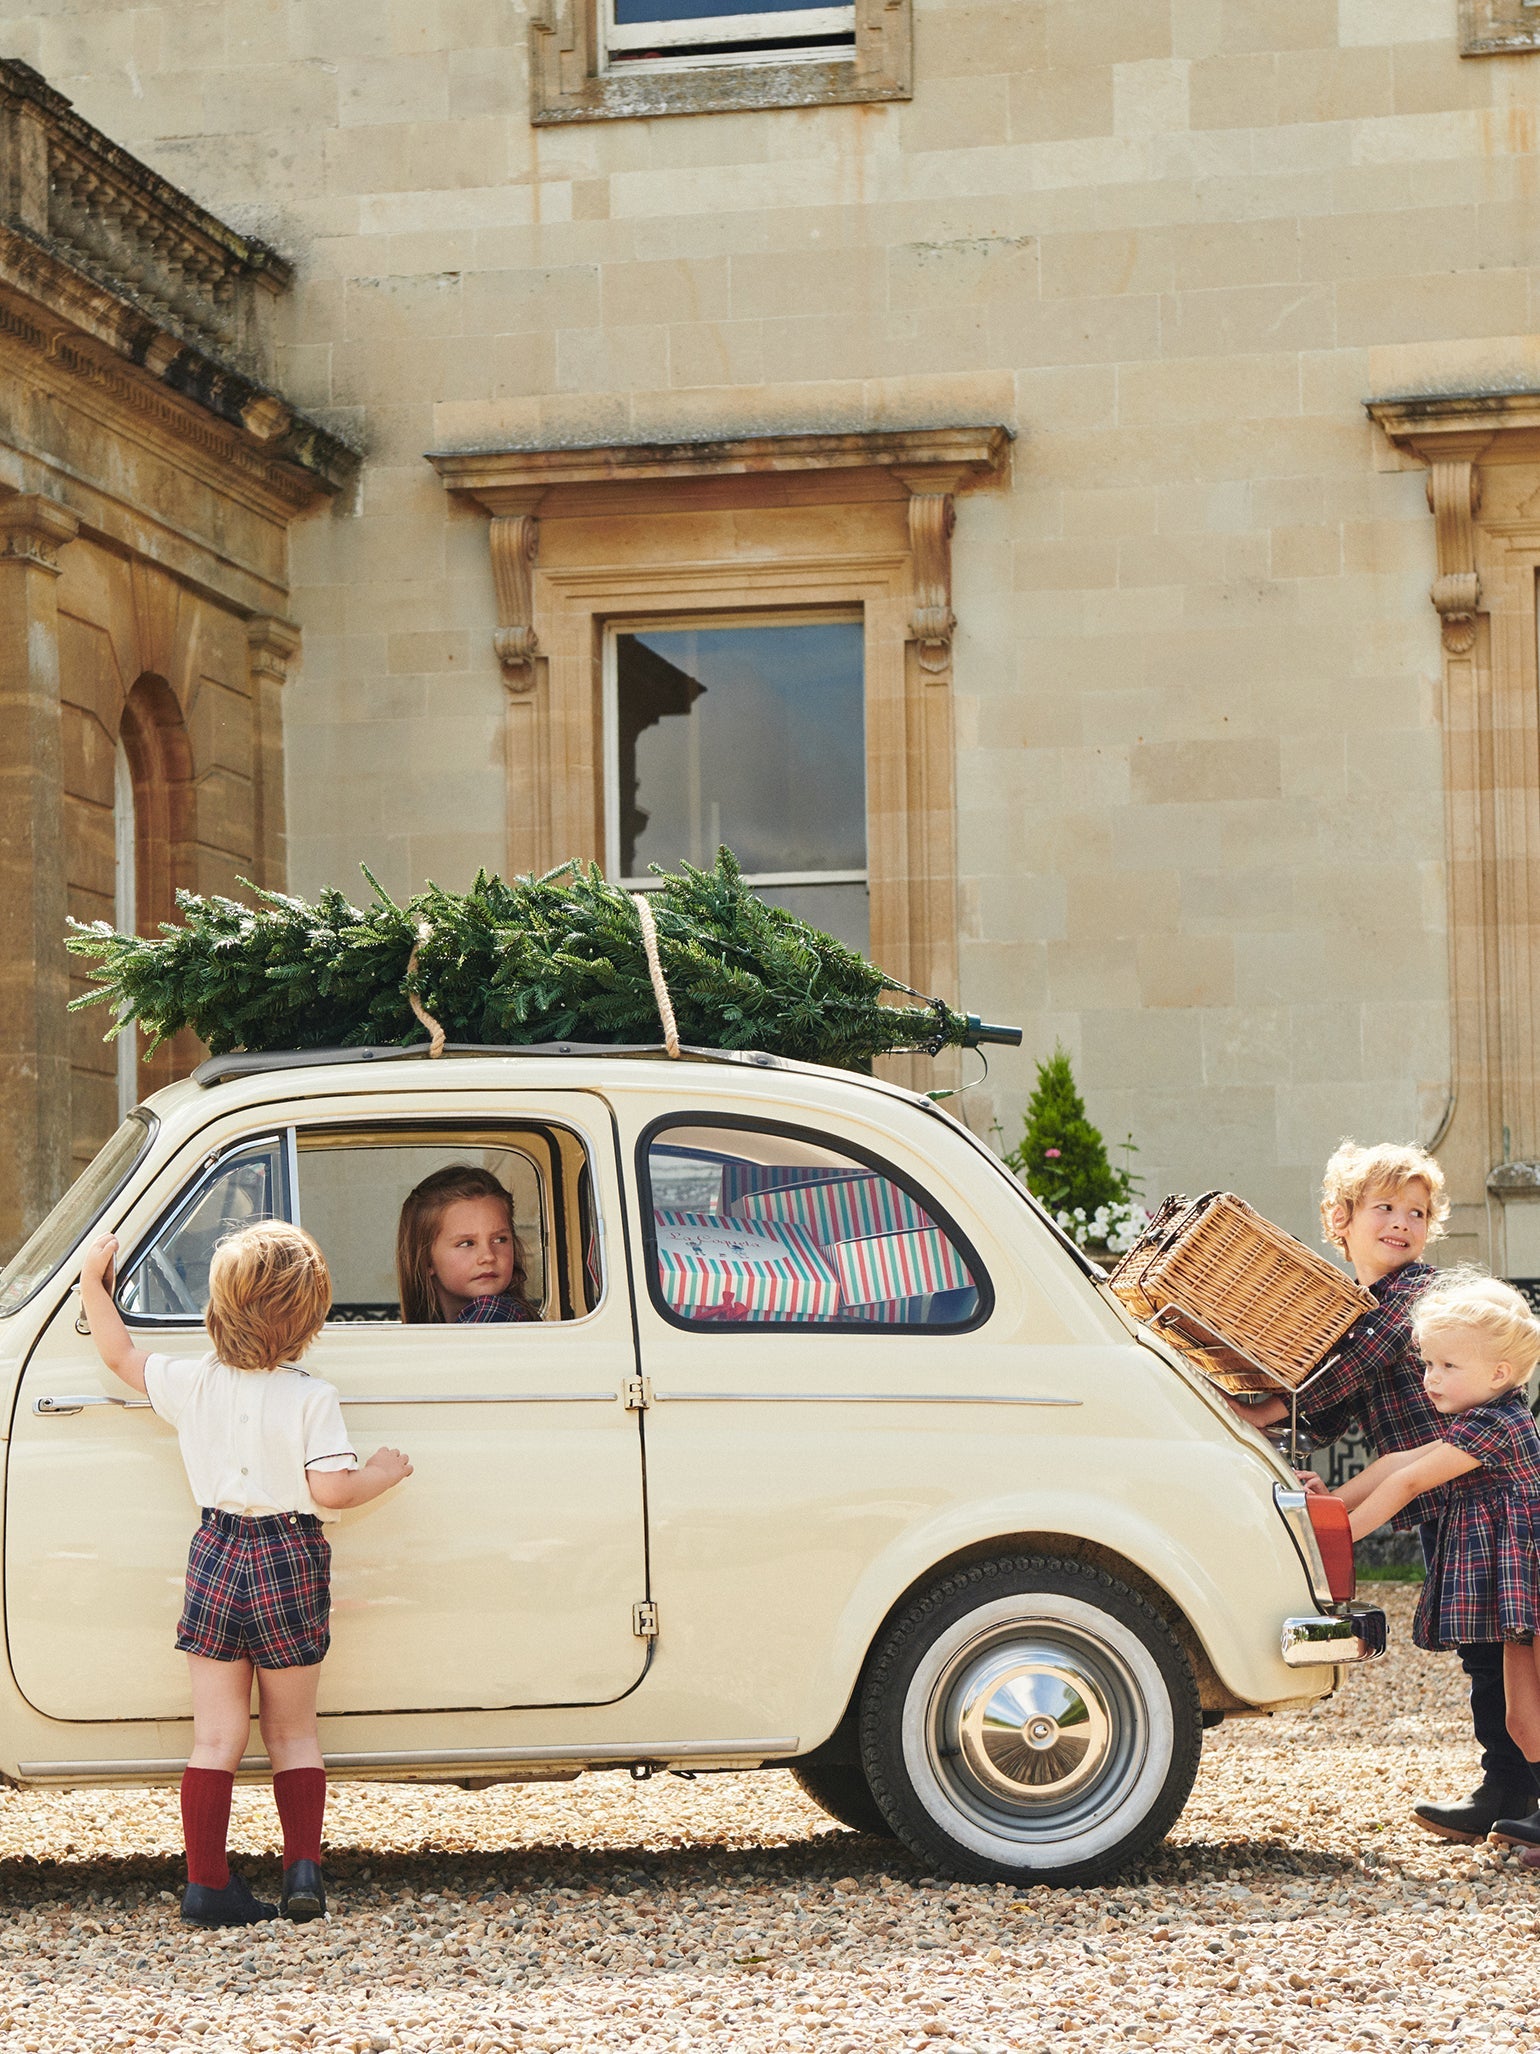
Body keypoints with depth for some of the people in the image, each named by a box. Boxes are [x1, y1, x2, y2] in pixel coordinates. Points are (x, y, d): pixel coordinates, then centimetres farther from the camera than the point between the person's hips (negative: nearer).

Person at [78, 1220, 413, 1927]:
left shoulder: (191, 1383, -1)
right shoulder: (311, 1399, -12)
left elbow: (121, 1356, 13)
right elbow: (330, 1490, -19)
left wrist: (93, 1286, 25)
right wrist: (382, 1472, -1)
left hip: (215, 1556, 2)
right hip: (290, 1563, -2)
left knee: (216, 1736, 7)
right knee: (292, 1732, 13)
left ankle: (205, 1883, 4)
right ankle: (303, 1868, 2)